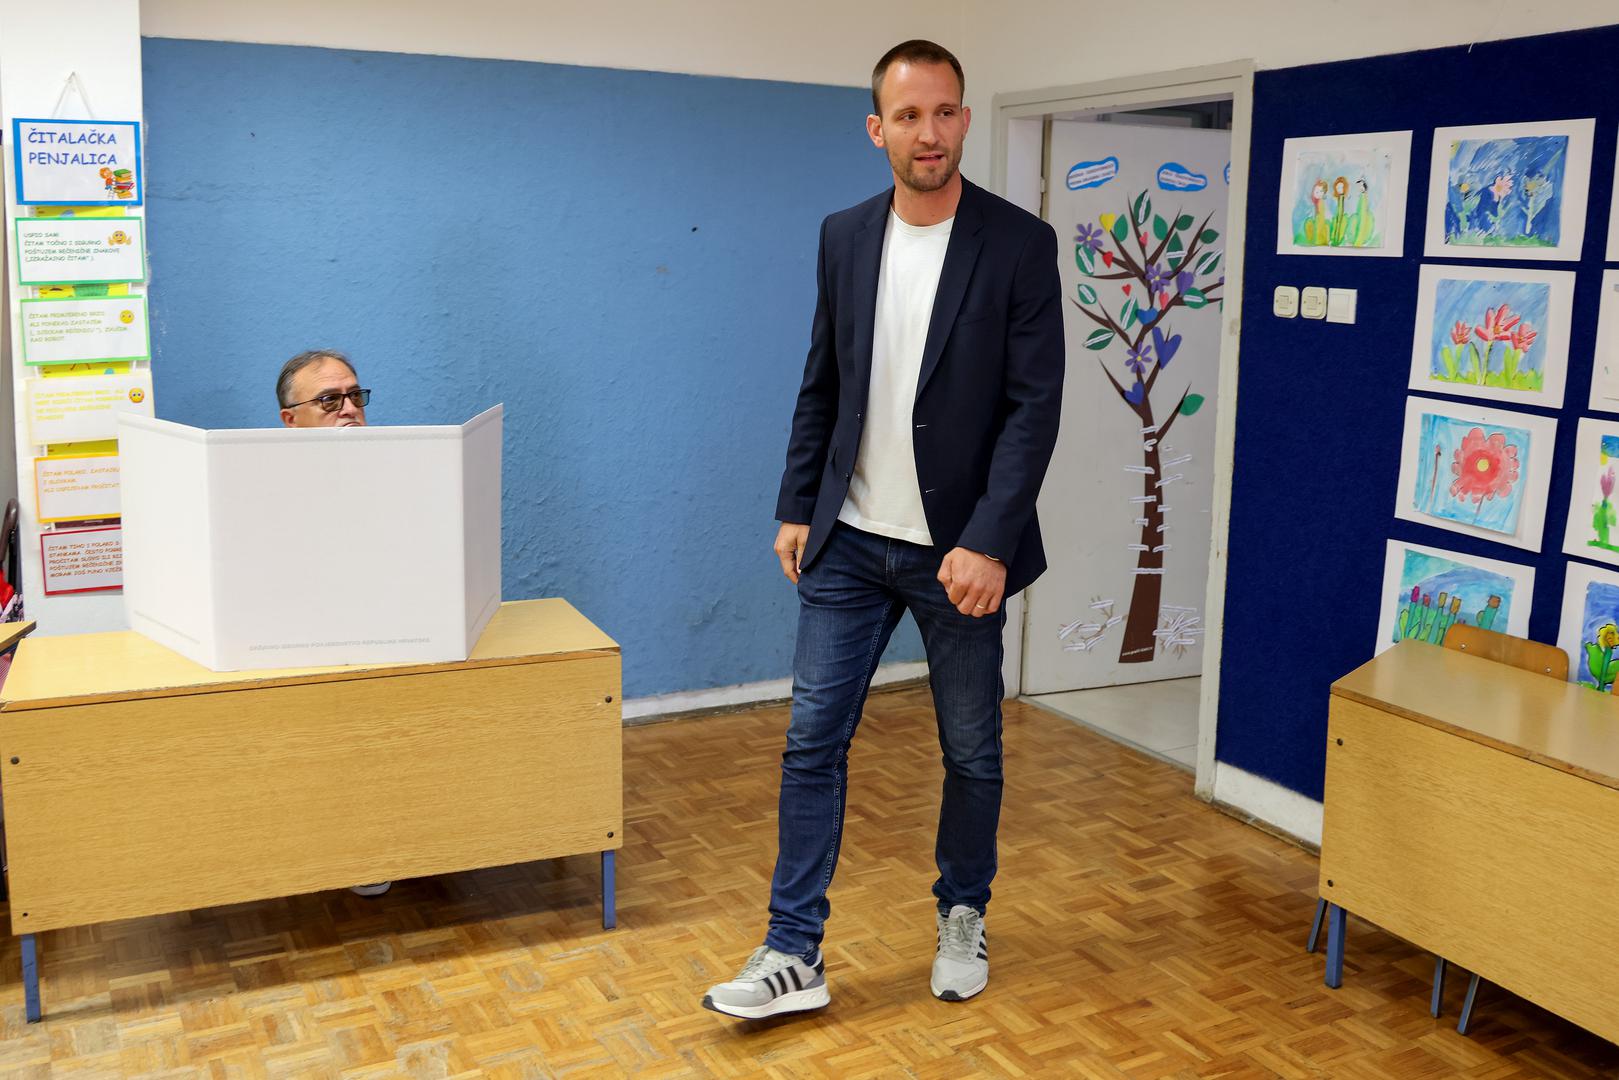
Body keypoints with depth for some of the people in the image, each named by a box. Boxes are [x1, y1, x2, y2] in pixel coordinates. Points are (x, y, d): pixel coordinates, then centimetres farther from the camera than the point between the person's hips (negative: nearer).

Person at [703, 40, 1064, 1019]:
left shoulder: (1019, 243, -8)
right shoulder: (844, 237, 5)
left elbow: (1036, 403, -12)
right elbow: (823, 387, 12)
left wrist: (988, 543, -19)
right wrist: (797, 508, 8)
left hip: (959, 550, -3)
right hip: (851, 543, 3)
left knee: (972, 751, 11)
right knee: (813, 740, 3)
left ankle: (964, 917, 34)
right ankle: (795, 953, 13)